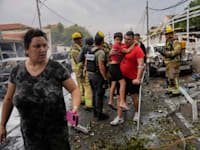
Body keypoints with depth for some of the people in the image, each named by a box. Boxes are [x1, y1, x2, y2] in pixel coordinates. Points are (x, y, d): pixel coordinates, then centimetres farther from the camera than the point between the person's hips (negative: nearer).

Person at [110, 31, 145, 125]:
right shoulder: (122, 47, 5)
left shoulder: (137, 49, -13)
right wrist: (111, 53, -2)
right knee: (119, 97, 5)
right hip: (122, 76, 6)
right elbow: (114, 52, 23)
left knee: (134, 97, 13)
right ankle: (119, 117, 16)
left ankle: (137, 112, 39)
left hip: (133, 78, -5)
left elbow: (141, 65, -20)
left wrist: (138, 78, -28)